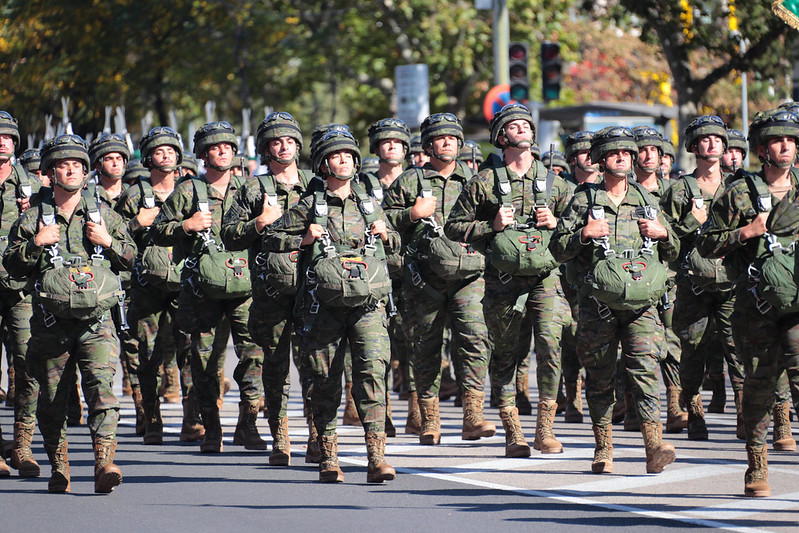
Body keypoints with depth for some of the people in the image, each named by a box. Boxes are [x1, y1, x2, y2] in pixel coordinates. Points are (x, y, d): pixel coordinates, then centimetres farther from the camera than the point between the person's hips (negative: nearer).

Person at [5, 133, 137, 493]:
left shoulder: (105, 216, 12)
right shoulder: (32, 219, 8)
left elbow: (131, 258, 18)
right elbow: (12, 265, 8)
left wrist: (108, 242, -1)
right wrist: (35, 244, -9)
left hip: (97, 320, 0)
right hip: (52, 324, 0)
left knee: (102, 387, -16)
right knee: (52, 397, 4)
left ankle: (105, 462, -23)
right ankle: (58, 466, 16)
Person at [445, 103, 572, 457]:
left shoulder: (553, 182, 13)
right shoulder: (484, 183, 5)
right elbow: (454, 227, 6)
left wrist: (555, 223, -1)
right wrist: (492, 226, -7)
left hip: (545, 278, 1)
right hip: (503, 281, -1)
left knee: (550, 345, -15)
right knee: (506, 356, 4)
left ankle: (545, 428, -9)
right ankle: (513, 432, 13)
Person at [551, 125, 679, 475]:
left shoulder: (646, 201, 15)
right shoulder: (584, 201, 7)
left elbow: (672, 253, 22)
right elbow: (558, 249, 5)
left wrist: (663, 233, 1)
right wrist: (583, 235, -12)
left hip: (641, 302, 1)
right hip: (597, 302, -1)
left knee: (645, 368, -14)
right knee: (599, 377, 4)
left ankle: (654, 446, -21)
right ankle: (603, 449, 14)